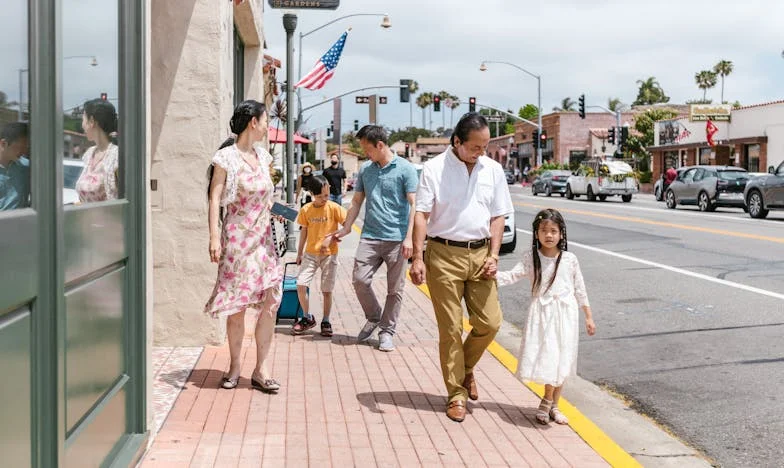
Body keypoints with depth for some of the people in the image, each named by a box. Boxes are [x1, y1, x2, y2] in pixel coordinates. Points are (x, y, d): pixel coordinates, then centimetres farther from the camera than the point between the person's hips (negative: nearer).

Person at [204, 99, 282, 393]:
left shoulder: (262, 156, 12)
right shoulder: (226, 157, -7)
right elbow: (215, 199, -10)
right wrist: (214, 237, -17)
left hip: (262, 238, 6)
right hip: (236, 239, -6)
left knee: (271, 300, -3)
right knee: (237, 305, 1)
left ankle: (261, 370, 3)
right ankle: (234, 367, 15)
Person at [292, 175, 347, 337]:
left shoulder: (334, 208, -7)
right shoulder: (306, 209, 2)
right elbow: (304, 230, 13)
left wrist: (332, 237, -21)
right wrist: (299, 253, 17)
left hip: (329, 254, -2)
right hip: (310, 253, 2)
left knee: (327, 291, 2)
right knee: (300, 285, -8)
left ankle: (326, 322, 20)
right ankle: (307, 318, 11)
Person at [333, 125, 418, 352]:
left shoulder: (405, 169, -4)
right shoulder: (365, 169, 11)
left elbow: (413, 205, -7)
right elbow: (357, 202, 20)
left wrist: (409, 237, -14)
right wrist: (345, 229, 14)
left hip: (396, 239, -4)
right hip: (370, 237, 4)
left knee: (395, 289, 3)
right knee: (360, 280, -5)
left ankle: (387, 331, 16)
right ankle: (373, 317, 20)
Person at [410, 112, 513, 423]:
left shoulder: (493, 170, 8)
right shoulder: (435, 169, -3)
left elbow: (498, 216, 12)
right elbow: (421, 214, -6)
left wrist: (493, 255, 1)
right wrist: (417, 258, -14)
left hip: (480, 254, 4)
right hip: (444, 254, -3)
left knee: (489, 322, 0)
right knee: (450, 328, 1)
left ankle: (466, 368, 30)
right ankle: (456, 394, 12)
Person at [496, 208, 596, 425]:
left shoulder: (569, 260, 1)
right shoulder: (531, 258, 0)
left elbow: (580, 289, 7)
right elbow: (513, 275, -10)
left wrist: (588, 316, 10)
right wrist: (493, 275, -28)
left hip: (565, 314, 1)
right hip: (541, 314, -1)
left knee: (561, 360, 4)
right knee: (545, 358, -4)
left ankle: (550, 404, 18)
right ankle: (550, 404, 13)